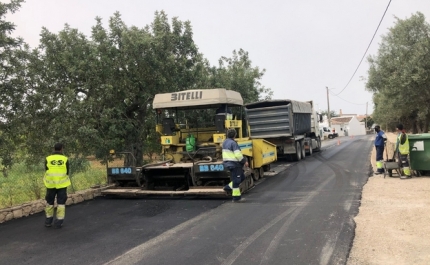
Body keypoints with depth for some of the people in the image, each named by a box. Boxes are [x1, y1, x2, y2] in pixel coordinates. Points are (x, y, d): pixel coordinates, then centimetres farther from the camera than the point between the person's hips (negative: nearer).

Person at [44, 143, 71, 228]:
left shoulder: (48, 159, -5)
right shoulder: (65, 159, -7)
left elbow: (46, 171, 2)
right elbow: (67, 172, 0)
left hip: (51, 184, 1)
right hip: (62, 184, -1)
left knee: (49, 202, 16)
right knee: (61, 203, 7)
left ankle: (48, 221, 22)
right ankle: (59, 222, 6)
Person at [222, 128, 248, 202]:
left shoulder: (225, 142, 11)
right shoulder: (233, 143, -17)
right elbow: (238, 155, -21)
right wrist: (244, 161, -10)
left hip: (228, 163, 9)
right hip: (234, 164, -9)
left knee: (242, 177, 19)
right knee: (236, 180, -1)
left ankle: (228, 187, 15)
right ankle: (236, 197, 5)